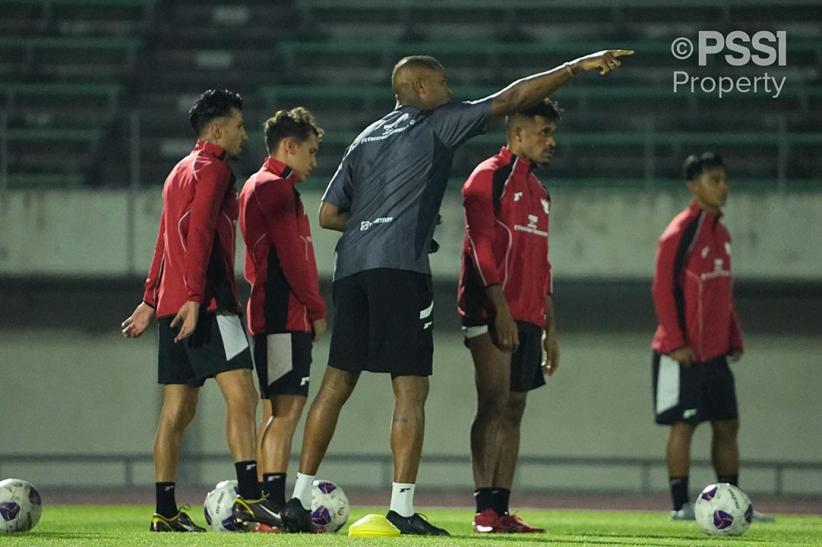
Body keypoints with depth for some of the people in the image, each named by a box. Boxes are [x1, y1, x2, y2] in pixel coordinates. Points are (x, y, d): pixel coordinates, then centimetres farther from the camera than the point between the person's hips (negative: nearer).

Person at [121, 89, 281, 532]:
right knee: (240, 394, -15)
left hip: (171, 306, 10)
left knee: (178, 409, 8)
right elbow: (200, 234, -16)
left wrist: (151, 301, 31)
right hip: (206, 304, -10)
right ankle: (249, 496, -27)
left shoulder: (180, 172, 24)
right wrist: (194, 297, -22)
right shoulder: (213, 169, -5)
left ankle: (165, 512, 7)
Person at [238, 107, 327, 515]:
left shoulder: (256, 186, 23)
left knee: (278, 412, 9)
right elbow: (291, 256, -15)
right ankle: (273, 504, -20)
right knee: (287, 409, -14)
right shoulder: (276, 187, -8)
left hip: (270, 312, 10)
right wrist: (316, 309, -7)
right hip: (285, 314, -10)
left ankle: (265, 505, 7)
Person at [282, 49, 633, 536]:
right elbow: (510, 99, 2)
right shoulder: (436, 125, 5)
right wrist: (578, 67, 6)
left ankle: (300, 498, 8)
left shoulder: (366, 139, 22)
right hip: (399, 266, -7)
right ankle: (402, 508, -11)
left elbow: (328, 215, 19)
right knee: (411, 388, -5)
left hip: (351, 266, 7)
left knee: (337, 382, 10)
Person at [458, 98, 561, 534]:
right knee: (494, 403, -13)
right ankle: (485, 509, -16)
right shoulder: (489, 177, -5)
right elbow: (481, 246, -13)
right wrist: (500, 309, -20)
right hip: (492, 313, -8)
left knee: (513, 409, 5)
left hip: (527, 318, 8)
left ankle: (501, 508, 5)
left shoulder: (538, 192, 21)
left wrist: (549, 329, 20)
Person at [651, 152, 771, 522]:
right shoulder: (680, 232, -11)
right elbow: (663, 290, -14)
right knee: (683, 423, -4)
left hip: (715, 352, 8)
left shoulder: (720, 233, 14)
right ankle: (681, 506, 1)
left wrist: (734, 339, 15)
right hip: (684, 352, -8)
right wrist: (676, 343, -18)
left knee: (727, 424, 8)